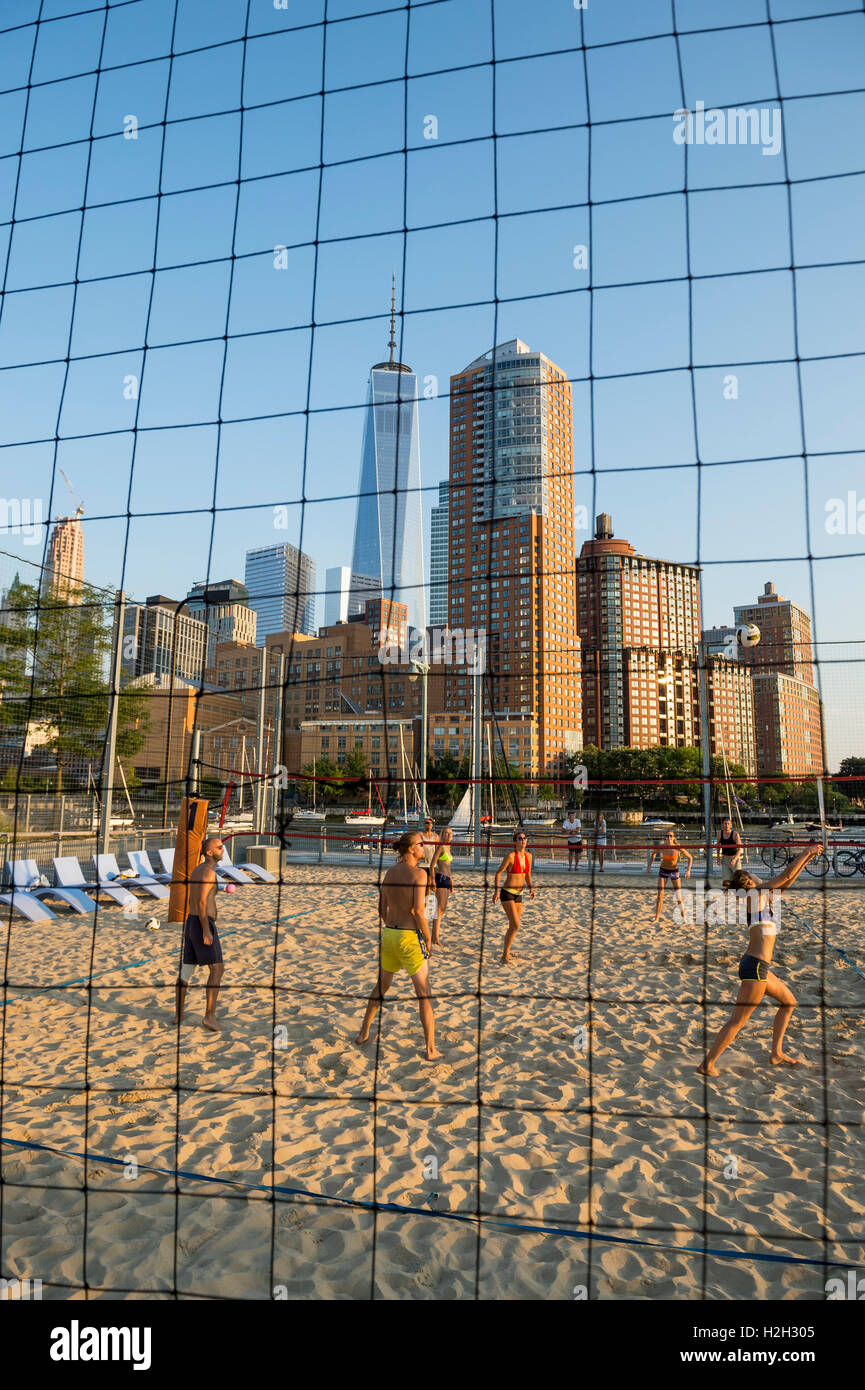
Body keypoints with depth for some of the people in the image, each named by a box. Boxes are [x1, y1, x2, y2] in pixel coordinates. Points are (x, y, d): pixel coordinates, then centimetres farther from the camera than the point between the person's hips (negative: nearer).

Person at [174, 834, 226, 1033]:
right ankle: (210, 1015, -10)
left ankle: (179, 1014, 22)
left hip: (191, 923, 10)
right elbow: (201, 902, -23)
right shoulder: (209, 872, -16)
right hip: (203, 925, -10)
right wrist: (206, 931, -24)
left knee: (187, 969, 14)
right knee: (217, 969, -7)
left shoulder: (196, 870, 16)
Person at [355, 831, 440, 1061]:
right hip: (410, 936, -7)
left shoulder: (390, 873, 6)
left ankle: (364, 1033, 36)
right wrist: (428, 939, -7)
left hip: (389, 933, 7)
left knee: (381, 987, 24)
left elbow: (382, 910, 10)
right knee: (424, 994, 3)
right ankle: (431, 1049, 7)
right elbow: (418, 911, -18)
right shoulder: (419, 873, -13)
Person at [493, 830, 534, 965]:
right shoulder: (511, 855, -15)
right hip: (507, 894, -7)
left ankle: (506, 953, 31)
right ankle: (504, 957, -6)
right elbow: (498, 873, -10)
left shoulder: (528, 856, 5)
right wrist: (496, 890, -16)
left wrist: (530, 888, 4)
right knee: (515, 926, -15)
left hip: (519, 894, 7)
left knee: (513, 927, 15)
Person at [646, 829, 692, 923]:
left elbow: (690, 857, -7)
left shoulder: (678, 847, -21)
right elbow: (653, 853, 5)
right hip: (663, 870, 1)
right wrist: (649, 866, 1)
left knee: (679, 897, 2)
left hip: (674, 871, -1)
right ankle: (657, 917, 4)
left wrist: (688, 870, -17)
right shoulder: (661, 847, -17)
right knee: (660, 895, -5)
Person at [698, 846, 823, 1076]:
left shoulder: (763, 895, 14)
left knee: (788, 1002, 23)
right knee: (738, 1021, -4)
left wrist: (807, 857, 19)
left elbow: (786, 881, 20)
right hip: (755, 966, -10)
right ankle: (707, 1064, 2)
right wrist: (807, 852, -1)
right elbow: (787, 875, -11)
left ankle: (776, 1053, 31)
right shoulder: (755, 893, -10)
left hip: (758, 965, 10)